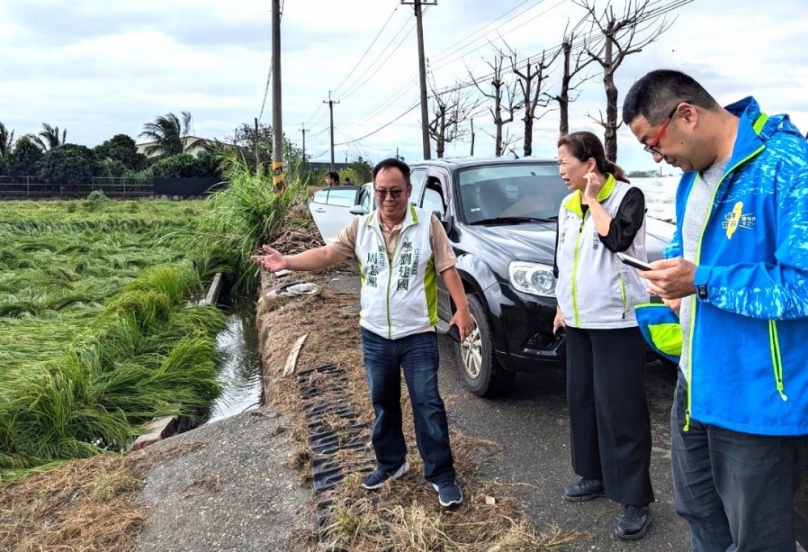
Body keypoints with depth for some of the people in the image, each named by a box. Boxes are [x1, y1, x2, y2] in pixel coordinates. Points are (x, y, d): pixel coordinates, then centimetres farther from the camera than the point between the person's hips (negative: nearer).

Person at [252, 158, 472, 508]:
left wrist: (462, 309, -16)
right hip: (375, 334, 4)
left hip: (418, 335, -4)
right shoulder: (361, 227, 2)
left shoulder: (428, 224, -7)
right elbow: (326, 254, 0)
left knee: (427, 405, 2)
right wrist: (286, 262, -12)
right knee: (383, 403, 17)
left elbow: (448, 268, -7)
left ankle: (441, 475, 14)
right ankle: (390, 463, 34)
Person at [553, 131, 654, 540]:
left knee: (621, 408, -4)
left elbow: (618, 238, -26)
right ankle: (594, 475, 29)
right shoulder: (568, 205, 11)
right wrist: (562, 306, 16)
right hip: (579, 320, 7)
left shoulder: (627, 195, -8)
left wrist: (593, 199, -13)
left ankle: (636, 499, 6)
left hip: (617, 320, -7)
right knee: (582, 400, 13)